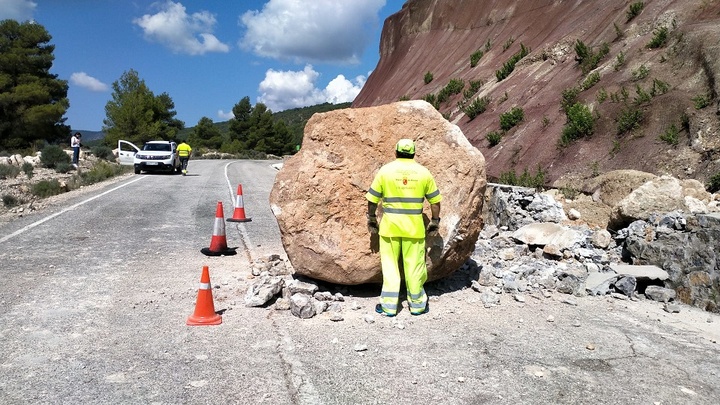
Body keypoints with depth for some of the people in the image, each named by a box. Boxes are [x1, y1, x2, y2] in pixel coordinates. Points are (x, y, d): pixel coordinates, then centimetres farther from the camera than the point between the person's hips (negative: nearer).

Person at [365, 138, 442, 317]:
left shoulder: (385, 170, -1)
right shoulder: (423, 172, 3)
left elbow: (372, 198, 2)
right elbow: (435, 201, 6)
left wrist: (371, 219, 15)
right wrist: (434, 222, 16)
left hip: (390, 223, 0)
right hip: (415, 225, 1)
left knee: (390, 264, 8)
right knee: (414, 264, 10)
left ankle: (389, 305, 11)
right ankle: (417, 304, 21)